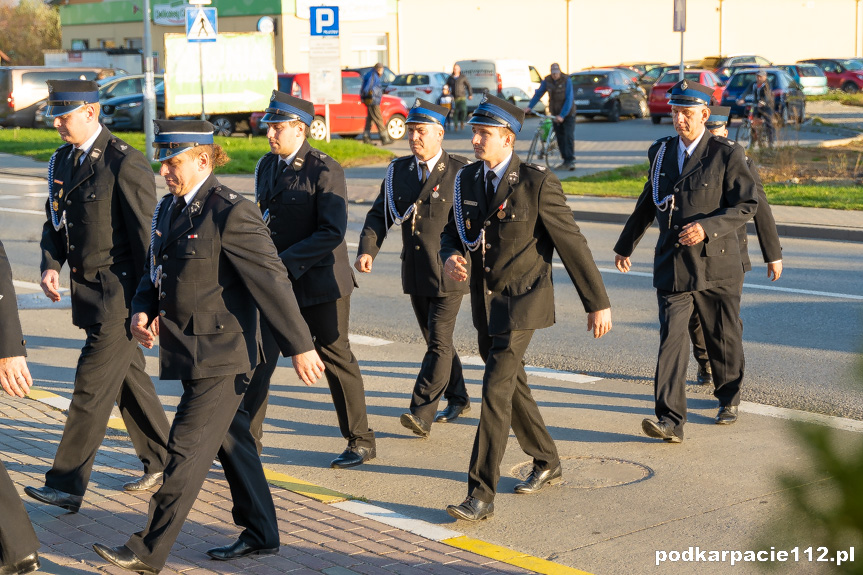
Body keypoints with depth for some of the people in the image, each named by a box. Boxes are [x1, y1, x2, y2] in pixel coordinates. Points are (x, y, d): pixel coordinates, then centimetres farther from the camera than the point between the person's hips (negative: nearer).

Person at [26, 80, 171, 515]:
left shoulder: (126, 164, -15)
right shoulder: (62, 161, 10)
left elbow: (147, 236, -15)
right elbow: (54, 222, 18)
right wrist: (50, 266, -2)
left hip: (119, 293, -9)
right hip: (87, 290, 9)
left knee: (92, 385, -7)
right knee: (129, 380, 17)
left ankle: (67, 485, -3)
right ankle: (162, 463, 30)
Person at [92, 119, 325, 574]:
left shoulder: (232, 213, -17)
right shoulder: (168, 208, 10)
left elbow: (271, 281, -16)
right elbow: (156, 271, 20)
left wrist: (300, 346, -15)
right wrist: (143, 311, 0)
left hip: (220, 354, -9)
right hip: (190, 350, 9)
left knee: (186, 449, -4)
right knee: (229, 441, 17)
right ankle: (260, 534, 29)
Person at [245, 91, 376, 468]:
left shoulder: (324, 170, -14)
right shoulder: (266, 166, 9)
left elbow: (333, 232, -19)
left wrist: (286, 262, -22)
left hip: (320, 279, -6)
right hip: (276, 281, 6)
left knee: (336, 356, 5)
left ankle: (361, 441, 19)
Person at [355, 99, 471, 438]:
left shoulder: (460, 172, -7)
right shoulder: (398, 170, 8)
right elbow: (379, 215, 6)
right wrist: (367, 249, -10)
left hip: (448, 273, -6)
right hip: (415, 273, 6)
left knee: (439, 342, -9)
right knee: (435, 340, 15)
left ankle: (421, 413, -10)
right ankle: (458, 401, 31)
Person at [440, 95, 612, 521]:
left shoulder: (537, 183, -16)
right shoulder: (468, 179, 2)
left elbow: (572, 244, -11)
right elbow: (453, 230, 13)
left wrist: (598, 303, -8)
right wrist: (450, 258, -12)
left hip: (522, 302, -7)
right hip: (484, 303, 7)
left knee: (495, 390, -15)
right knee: (511, 386, 19)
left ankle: (481, 495, -12)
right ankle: (546, 461, 40)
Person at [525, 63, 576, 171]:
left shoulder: (566, 80, -16)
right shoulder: (547, 81, -4)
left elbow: (569, 99, -21)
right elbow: (538, 93, 2)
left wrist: (562, 115, -28)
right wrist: (529, 107, -9)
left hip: (568, 113, -4)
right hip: (555, 113, 5)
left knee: (569, 136, -13)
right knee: (560, 138, 4)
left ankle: (571, 161, -13)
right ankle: (566, 161, 9)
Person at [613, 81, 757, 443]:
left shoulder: (727, 155, -5)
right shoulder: (661, 152, 10)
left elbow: (746, 206, -9)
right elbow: (648, 203, 22)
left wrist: (707, 228, -24)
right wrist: (625, 245, 27)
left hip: (715, 263, -2)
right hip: (672, 265, 3)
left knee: (723, 338, 13)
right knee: (671, 339, -9)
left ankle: (728, 399, 38)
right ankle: (670, 420, -14)